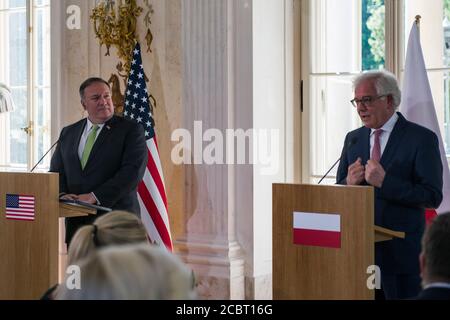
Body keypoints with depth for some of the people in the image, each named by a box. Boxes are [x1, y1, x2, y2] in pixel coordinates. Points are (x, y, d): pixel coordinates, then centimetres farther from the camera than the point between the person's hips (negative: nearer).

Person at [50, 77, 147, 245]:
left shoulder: (131, 130, -1)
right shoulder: (68, 133, 16)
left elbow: (133, 171, -12)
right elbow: (56, 171, 15)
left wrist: (95, 197, -18)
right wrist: (62, 194, -7)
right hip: (76, 222, 4)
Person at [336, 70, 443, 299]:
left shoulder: (421, 138, -5)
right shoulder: (353, 139, 12)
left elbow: (433, 197, -13)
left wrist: (385, 182, -21)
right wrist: (349, 183, -8)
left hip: (401, 252, -4)